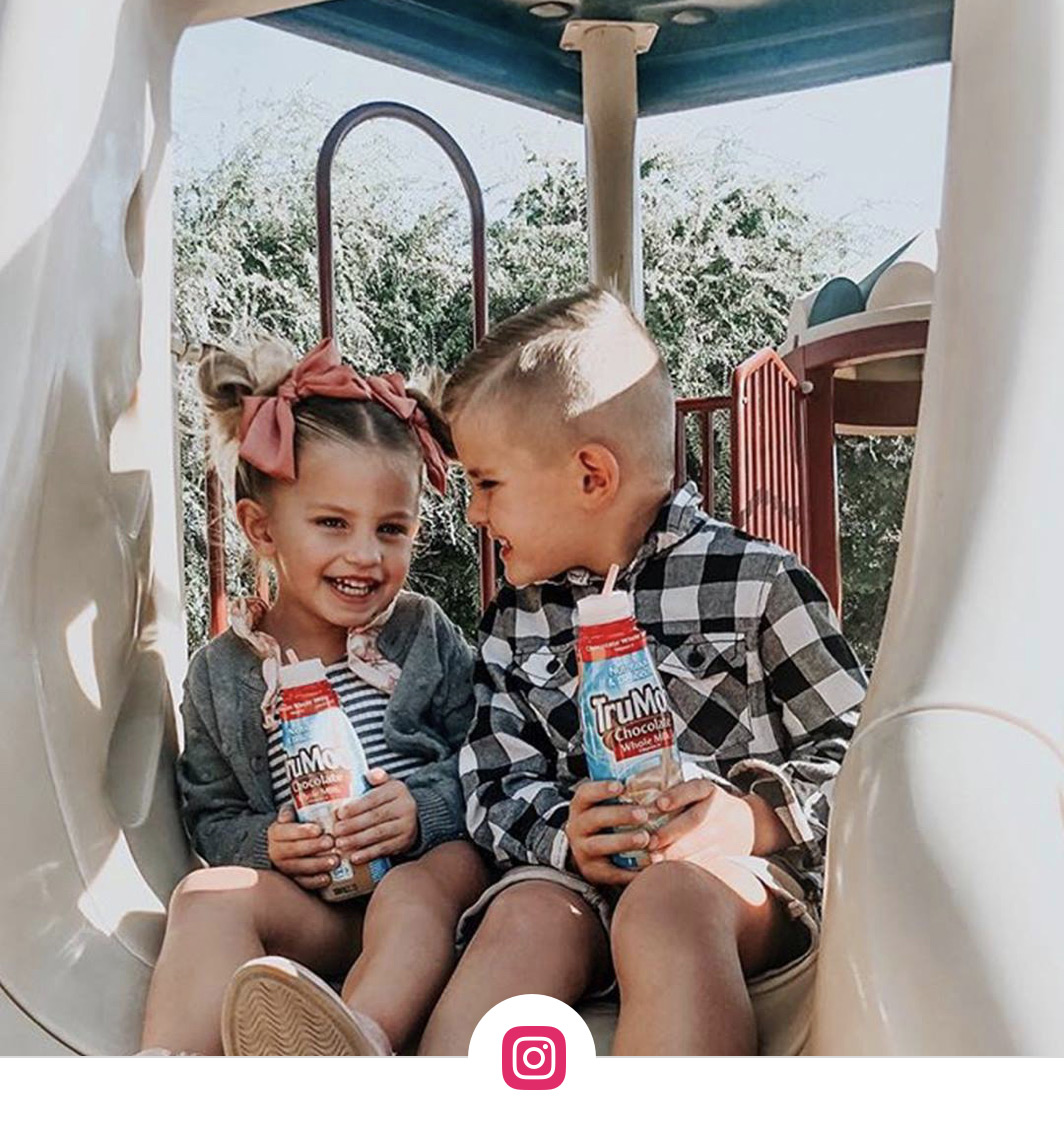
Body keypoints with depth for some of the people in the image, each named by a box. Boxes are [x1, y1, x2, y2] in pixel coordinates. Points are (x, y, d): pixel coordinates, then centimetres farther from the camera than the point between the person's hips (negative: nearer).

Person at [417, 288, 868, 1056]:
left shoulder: (755, 582, 0)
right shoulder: (515, 621, 15)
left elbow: (855, 746, 1)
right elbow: (494, 783, 12)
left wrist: (759, 817, -16)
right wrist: (562, 834, -10)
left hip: (750, 875, -3)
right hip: (581, 873, 4)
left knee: (666, 900, -37)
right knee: (525, 916, -30)